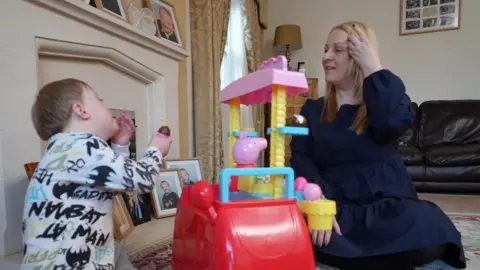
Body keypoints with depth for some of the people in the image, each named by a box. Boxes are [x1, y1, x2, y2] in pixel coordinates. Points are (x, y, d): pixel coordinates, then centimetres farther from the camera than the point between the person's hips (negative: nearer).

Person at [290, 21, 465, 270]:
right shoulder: (312, 110, 9)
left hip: (386, 202, 0)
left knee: (429, 234, -33)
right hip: (336, 205, 1)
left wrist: (373, 66, -10)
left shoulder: (386, 98, 7)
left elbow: (394, 122, -20)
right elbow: (301, 160, -5)